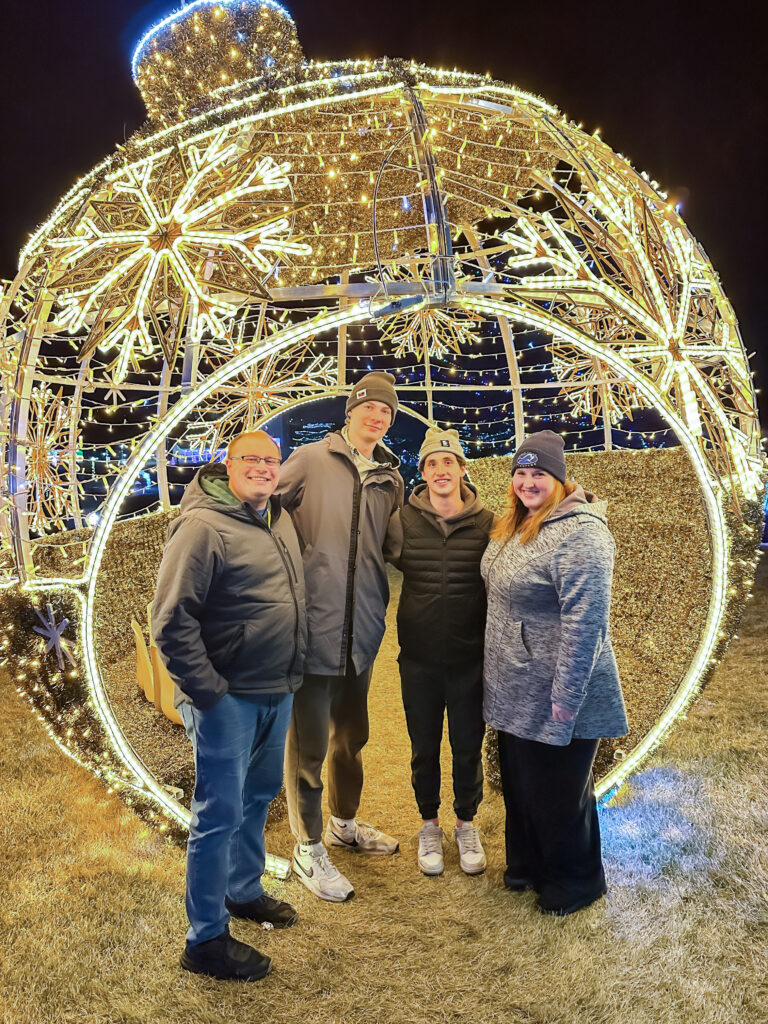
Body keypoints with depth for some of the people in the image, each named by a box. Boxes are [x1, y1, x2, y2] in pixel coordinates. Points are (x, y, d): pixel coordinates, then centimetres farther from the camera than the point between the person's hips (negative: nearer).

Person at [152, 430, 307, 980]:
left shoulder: (281, 520, 9)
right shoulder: (204, 526, -16)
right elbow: (171, 620, -20)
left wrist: (293, 674, 15)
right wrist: (206, 689, -18)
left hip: (277, 693, 8)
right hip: (229, 699, -8)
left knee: (259, 796, 21)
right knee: (220, 814, 2)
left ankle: (245, 891, 42)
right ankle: (206, 940, 17)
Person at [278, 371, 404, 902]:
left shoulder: (390, 478, 9)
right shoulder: (311, 459, -7)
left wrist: (379, 603, 11)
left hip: (362, 630, 6)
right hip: (314, 625, -5)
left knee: (351, 734, 22)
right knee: (309, 743, 5)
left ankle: (344, 823, 44)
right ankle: (308, 848, 24)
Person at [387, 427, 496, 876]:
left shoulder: (486, 523, -4)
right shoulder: (404, 522, -4)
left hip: (470, 658, 0)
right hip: (419, 658, 0)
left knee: (468, 747, 14)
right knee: (424, 747, 15)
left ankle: (467, 823, 37)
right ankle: (430, 823, 37)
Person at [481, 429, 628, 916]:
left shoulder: (579, 533, -22)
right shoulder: (515, 526, 8)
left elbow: (585, 621, -26)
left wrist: (566, 697, -24)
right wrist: (497, 670, 17)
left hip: (554, 698, -8)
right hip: (515, 693, 9)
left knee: (557, 793, 9)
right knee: (519, 784, 22)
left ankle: (575, 882, 32)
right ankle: (527, 863, 43)